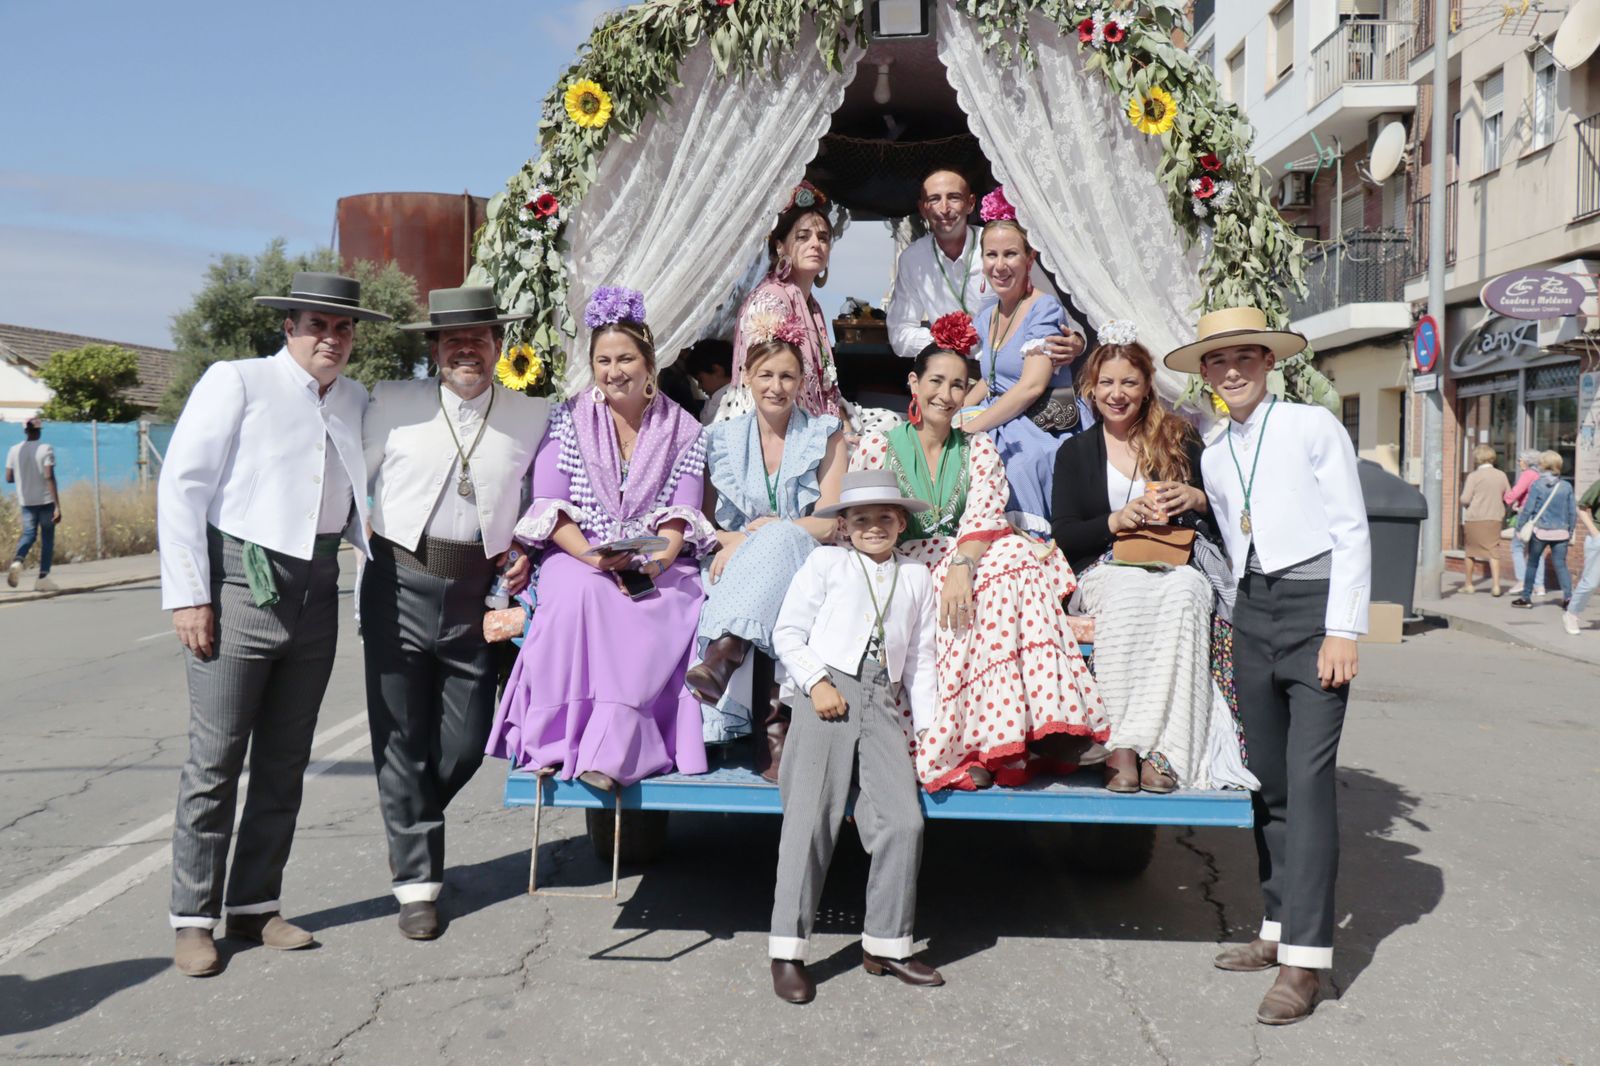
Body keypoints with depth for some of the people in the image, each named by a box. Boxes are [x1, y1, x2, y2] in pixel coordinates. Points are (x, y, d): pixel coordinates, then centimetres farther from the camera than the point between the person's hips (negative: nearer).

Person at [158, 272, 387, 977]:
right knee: (215, 761, -1)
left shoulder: (357, 404, 12)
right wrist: (188, 594, -12)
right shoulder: (236, 383, -3)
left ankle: (255, 907, 23)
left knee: (285, 761, 11)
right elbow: (181, 485, -7)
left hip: (316, 591, 5)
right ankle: (193, 920, 12)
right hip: (240, 581, -5)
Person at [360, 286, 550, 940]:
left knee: (466, 743, 6)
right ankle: (416, 882, 19)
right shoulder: (393, 403, 2)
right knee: (402, 739, 5)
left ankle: (410, 829, 38)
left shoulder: (533, 416, 5)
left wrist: (527, 554, 2)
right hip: (400, 588, -1)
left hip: (477, 596, 1)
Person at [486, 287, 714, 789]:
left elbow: (681, 516, 4)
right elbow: (550, 507, 0)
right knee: (583, 593, -36)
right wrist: (594, 558, -18)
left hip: (656, 566, 1)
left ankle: (607, 753, -36)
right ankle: (560, 741, -31)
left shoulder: (683, 431, 11)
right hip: (578, 559, 0)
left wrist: (651, 563, -17)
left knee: (669, 609, -33)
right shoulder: (568, 421, 8)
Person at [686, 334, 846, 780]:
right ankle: (775, 722, -46)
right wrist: (733, 541, -11)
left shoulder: (825, 435, 11)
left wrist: (760, 530, -14)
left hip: (805, 563, -2)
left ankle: (724, 652, -53)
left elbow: (830, 524, 0)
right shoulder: (722, 438, 16)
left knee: (778, 537, -40)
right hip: (737, 564, 2)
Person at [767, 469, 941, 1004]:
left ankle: (886, 944, 7)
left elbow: (920, 658, 21)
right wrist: (816, 682, -9)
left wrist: (928, 727, 13)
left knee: (904, 820, -8)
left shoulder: (916, 577, 20)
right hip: (827, 694, -3)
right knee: (812, 817, -8)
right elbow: (788, 631, 5)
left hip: (883, 704, 3)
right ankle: (787, 950, -1)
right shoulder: (825, 563, 9)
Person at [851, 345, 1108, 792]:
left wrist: (962, 565, -25)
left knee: (1012, 559, -32)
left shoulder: (979, 450, 14)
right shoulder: (876, 448, 9)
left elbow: (985, 516, -4)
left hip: (974, 561, 3)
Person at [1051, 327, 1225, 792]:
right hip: (1107, 570, 0)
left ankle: (1143, 746, -41)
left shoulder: (1180, 438, 17)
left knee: (1183, 592, -37)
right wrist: (1117, 521, -9)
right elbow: (1063, 534, 7)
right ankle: (1123, 749, -41)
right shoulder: (1075, 452, 17)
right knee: (1126, 597, -37)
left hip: (1180, 565, 1)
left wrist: (1197, 498, -7)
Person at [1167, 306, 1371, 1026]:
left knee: (1308, 777, -12)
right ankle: (1280, 929, 18)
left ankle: (1305, 958, -10)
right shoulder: (1213, 458, 16)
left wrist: (1342, 629, -12)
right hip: (1252, 613, 6)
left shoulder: (1313, 427, -1)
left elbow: (1352, 531, -5)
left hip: (1316, 605, -6)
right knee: (1267, 781, 8)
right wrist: (1246, 623, 15)